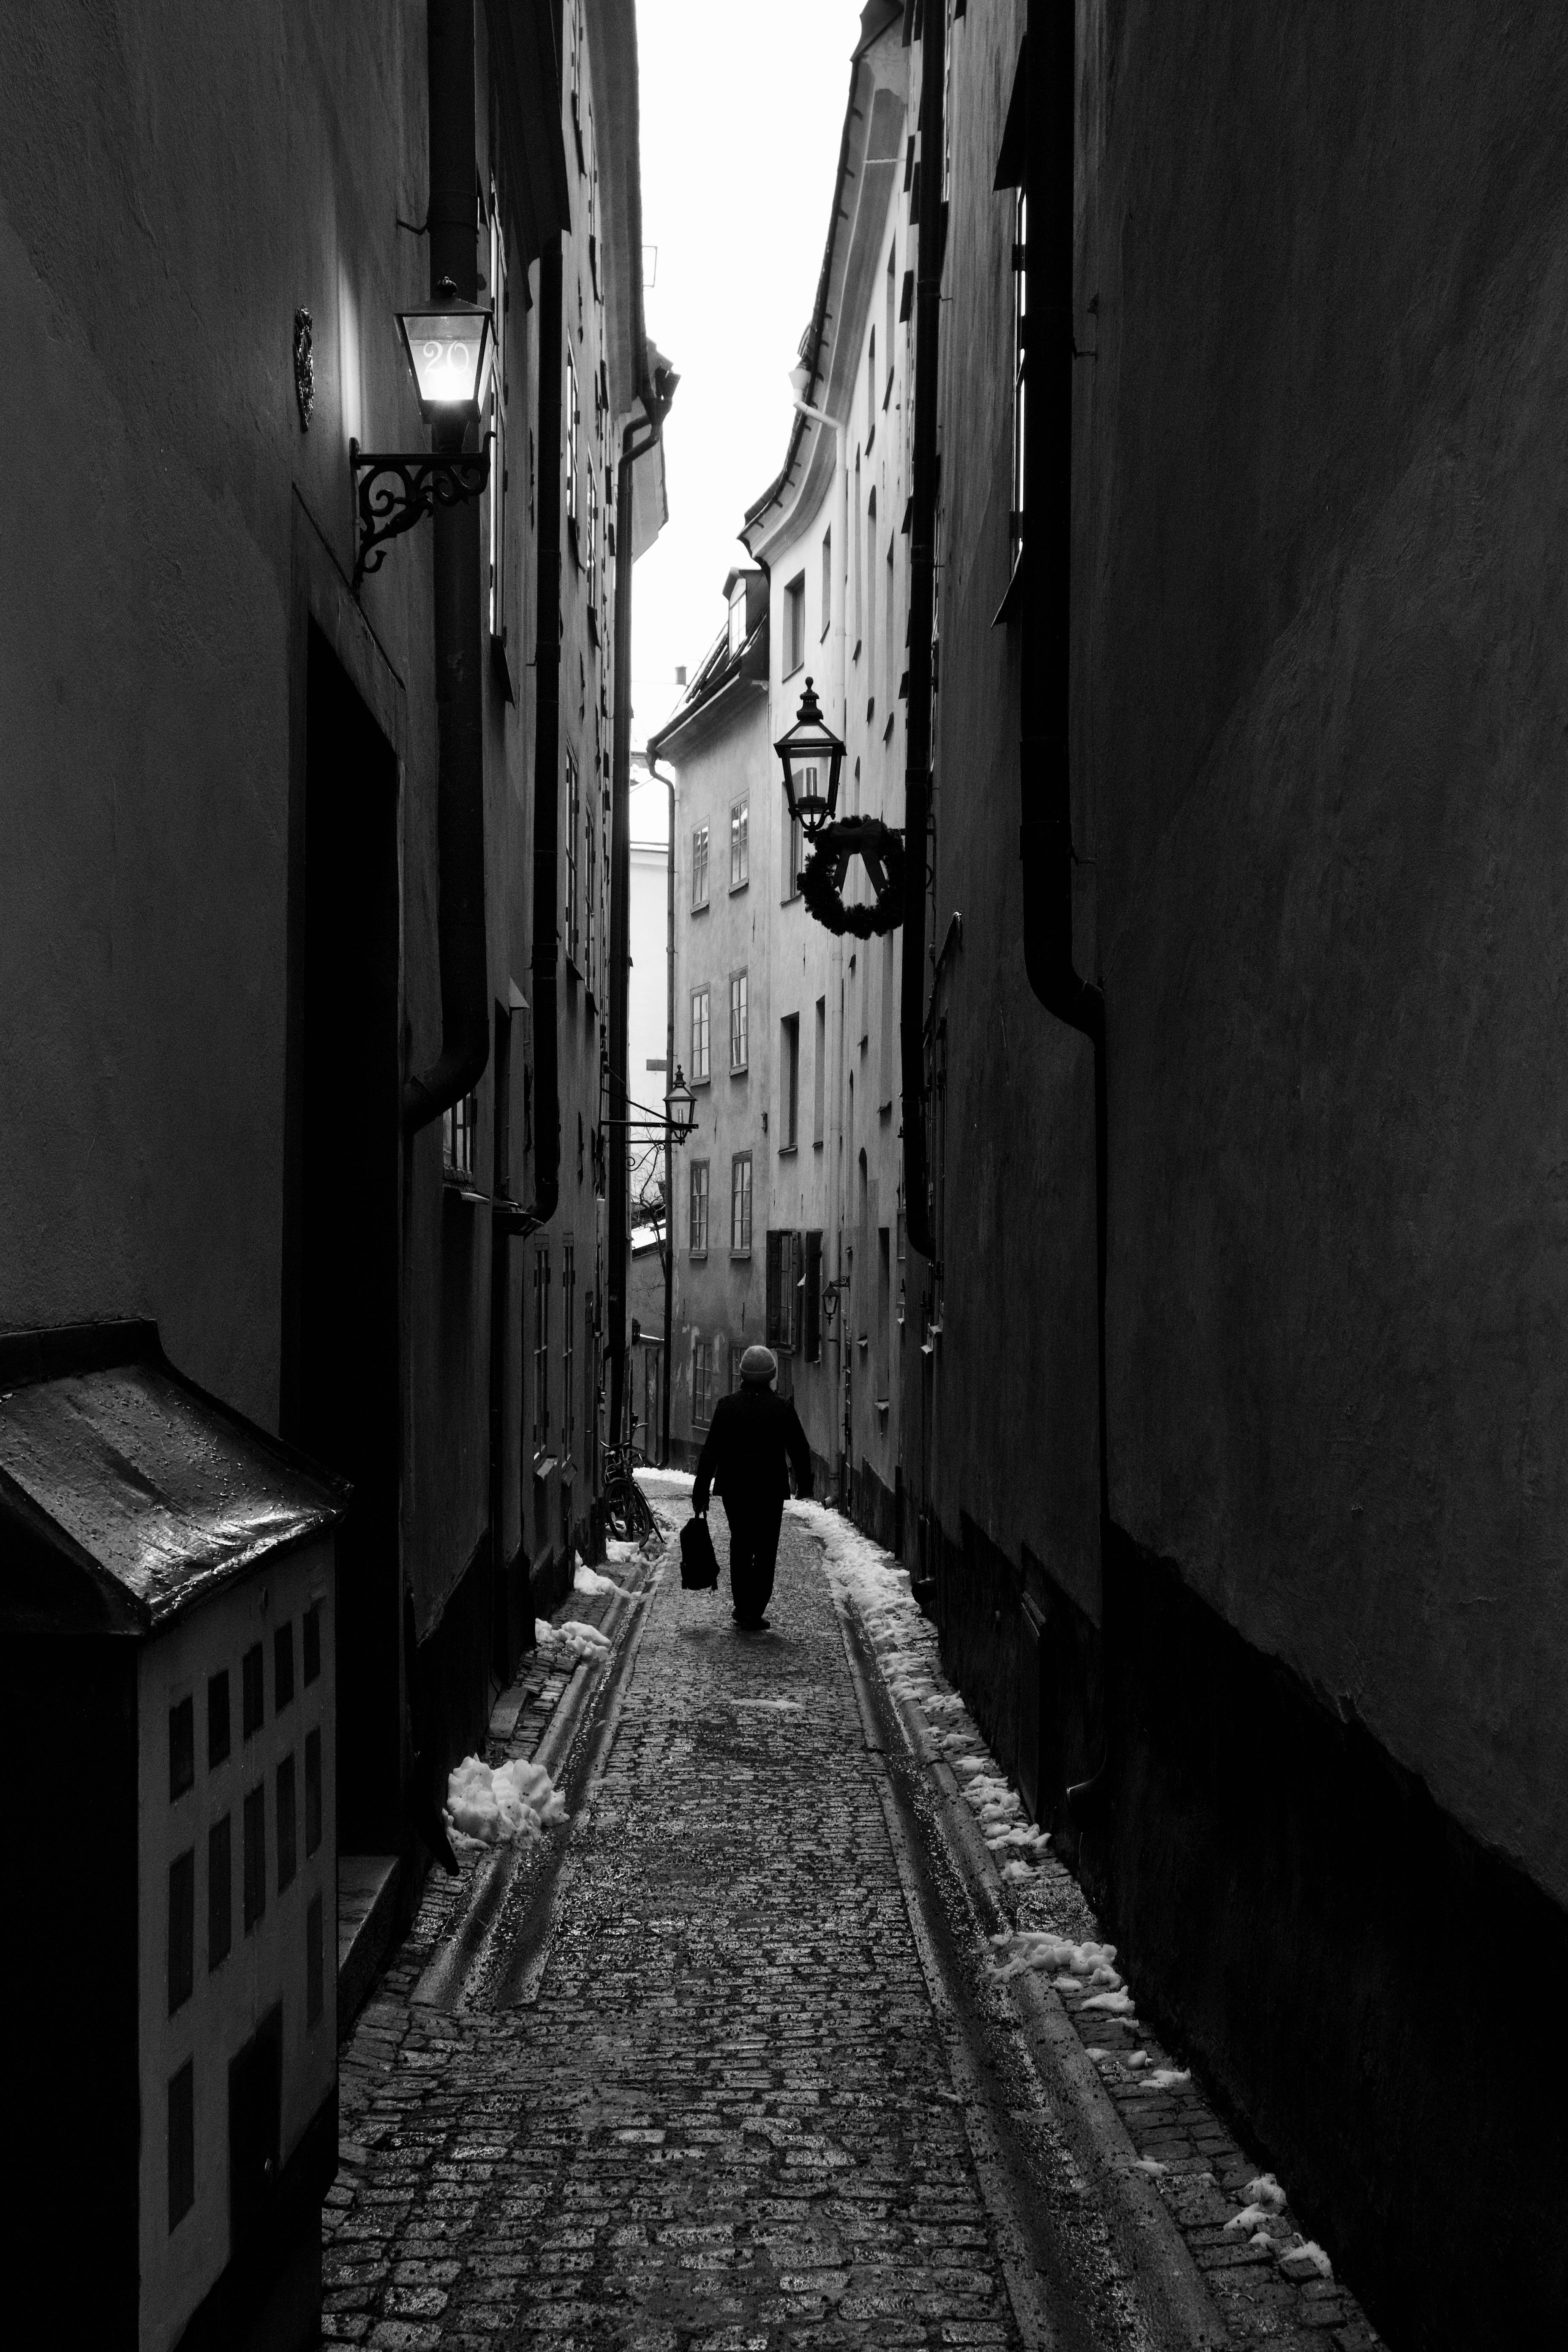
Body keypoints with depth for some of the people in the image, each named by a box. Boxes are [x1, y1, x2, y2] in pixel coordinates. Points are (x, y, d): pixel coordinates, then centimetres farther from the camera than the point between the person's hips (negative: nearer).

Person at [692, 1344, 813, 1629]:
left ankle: (744, 1609, 17)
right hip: (771, 1488, -1)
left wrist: (700, 1492, 1)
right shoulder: (783, 1408, -5)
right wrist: (804, 1483, 18)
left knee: (740, 1547, 16)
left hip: (734, 1488, 1)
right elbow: (800, 1450, 3)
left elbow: (710, 1452, -3)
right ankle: (753, 1614, -1)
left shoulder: (727, 1406, -4)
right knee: (766, 1551, 5)